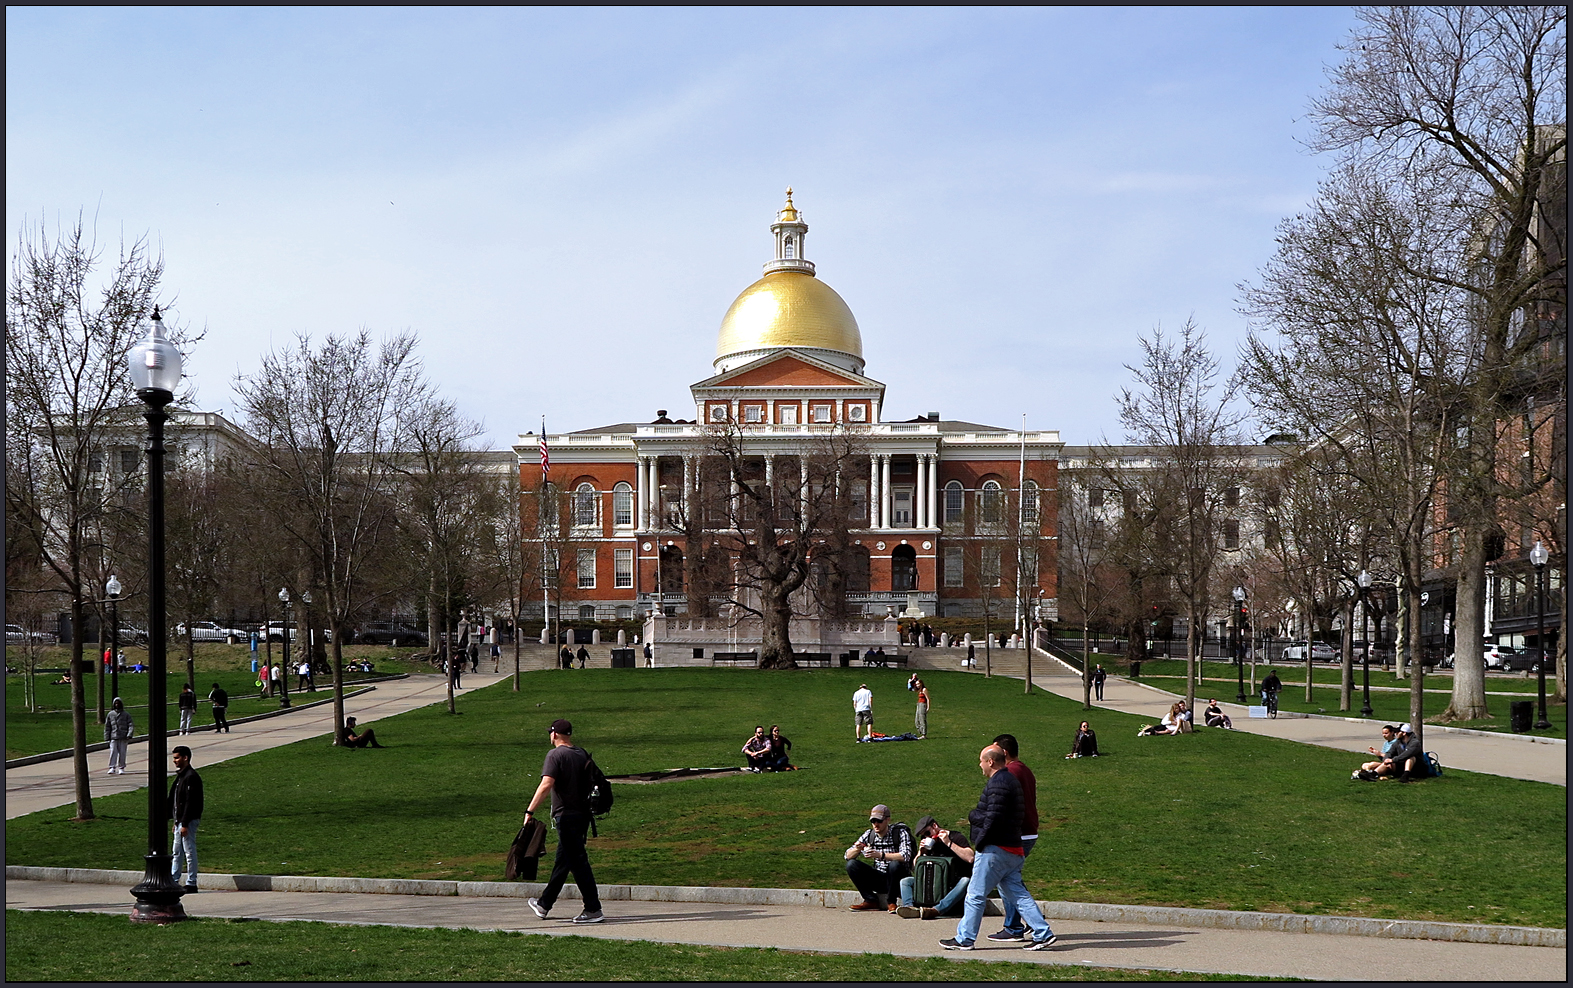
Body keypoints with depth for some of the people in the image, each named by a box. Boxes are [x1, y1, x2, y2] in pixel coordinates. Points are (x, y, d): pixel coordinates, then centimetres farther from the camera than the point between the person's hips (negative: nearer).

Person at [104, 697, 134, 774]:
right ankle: (112, 768, -10)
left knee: (122, 753, -1)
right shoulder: (110, 714, 9)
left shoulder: (126, 714, 6)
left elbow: (131, 725, 2)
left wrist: (129, 735, -11)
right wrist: (107, 737, 6)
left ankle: (121, 768, 7)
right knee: (113, 752, -10)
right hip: (113, 737, 1)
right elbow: (107, 727, 13)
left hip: (123, 738, -1)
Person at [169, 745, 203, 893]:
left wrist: (185, 824, -22)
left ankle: (191, 884, 1)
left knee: (189, 852, -4)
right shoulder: (180, 776, 15)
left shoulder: (191, 777, -16)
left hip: (188, 821, -10)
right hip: (180, 821, 10)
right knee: (176, 853, 14)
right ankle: (173, 881, 20)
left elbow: (190, 803, -20)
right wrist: (176, 822, 20)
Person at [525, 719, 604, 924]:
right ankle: (544, 905, 30)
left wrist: (530, 811, -23)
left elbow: (546, 785, -23)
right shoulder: (583, 754, 11)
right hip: (583, 814, 8)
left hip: (566, 815, -8)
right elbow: (591, 782, 16)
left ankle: (593, 909, -5)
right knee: (562, 861, 17)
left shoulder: (555, 755, -12)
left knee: (578, 861, -5)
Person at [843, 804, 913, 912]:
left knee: (895, 864, -36)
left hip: (897, 879, -4)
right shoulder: (869, 835, 1)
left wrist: (880, 855, -41)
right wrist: (857, 849, -24)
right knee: (851, 864, -13)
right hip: (879, 880, 4)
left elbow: (905, 856, -29)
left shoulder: (900, 833, -12)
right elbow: (848, 856, 1)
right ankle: (871, 901, -7)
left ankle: (891, 902, -14)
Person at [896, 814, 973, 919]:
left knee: (965, 881, -38)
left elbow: (970, 858, -21)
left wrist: (949, 843, -21)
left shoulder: (956, 837, -4)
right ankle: (910, 907, -38)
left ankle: (936, 910, -56)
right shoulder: (927, 843, 14)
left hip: (955, 883, -6)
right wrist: (921, 851, -2)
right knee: (905, 881, -6)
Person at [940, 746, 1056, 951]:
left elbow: (993, 818, -21)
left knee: (975, 895, -2)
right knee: (1018, 894, 9)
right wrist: (976, 815, 13)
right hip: (1013, 849, 10)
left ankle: (964, 939, 4)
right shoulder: (1011, 780, 18)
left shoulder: (998, 783, -14)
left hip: (995, 849, -10)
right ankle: (1043, 933, 4)